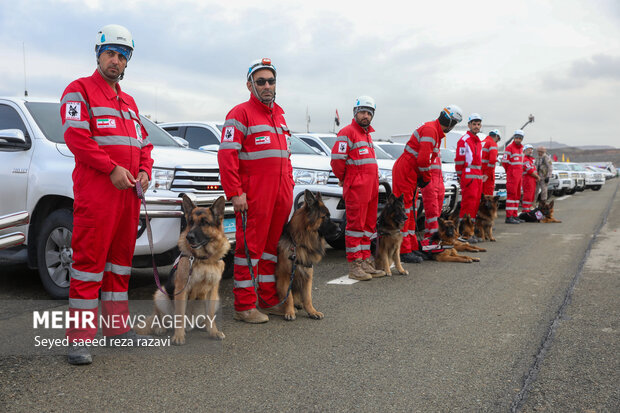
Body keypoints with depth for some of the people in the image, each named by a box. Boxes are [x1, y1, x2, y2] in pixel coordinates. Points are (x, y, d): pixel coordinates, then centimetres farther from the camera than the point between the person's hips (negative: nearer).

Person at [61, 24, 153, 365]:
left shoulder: (128, 102, 24)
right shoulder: (79, 90, 1)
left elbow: (144, 142, 23)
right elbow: (75, 136, -12)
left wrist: (144, 171, 3)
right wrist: (112, 169, -17)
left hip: (129, 192, 7)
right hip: (95, 192, -7)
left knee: (121, 257, 11)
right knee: (89, 258, -8)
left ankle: (117, 326, 21)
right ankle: (79, 338, -3)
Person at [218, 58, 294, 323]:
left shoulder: (279, 114, 21)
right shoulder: (241, 113, -4)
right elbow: (227, 155, -12)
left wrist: (289, 185, 16)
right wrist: (235, 193, -18)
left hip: (281, 193, 8)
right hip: (254, 194, -7)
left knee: (272, 245, 11)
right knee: (250, 247, -4)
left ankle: (269, 300, 21)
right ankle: (244, 306, 3)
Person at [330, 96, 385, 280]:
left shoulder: (367, 134, 22)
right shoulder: (347, 132, -7)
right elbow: (337, 159, -14)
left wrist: (374, 183, 19)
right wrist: (344, 179, -2)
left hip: (371, 187, 9)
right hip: (356, 189, -9)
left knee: (368, 225, 11)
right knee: (355, 224, -7)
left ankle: (365, 261, 18)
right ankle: (354, 265, -3)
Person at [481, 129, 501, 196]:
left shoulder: (481, 143, 16)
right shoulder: (493, 144, -7)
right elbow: (492, 159, -20)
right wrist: (487, 174, -19)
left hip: (479, 172, 7)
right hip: (488, 172, -7)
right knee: (488, 193, -5)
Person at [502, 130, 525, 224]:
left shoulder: (521, 148, 18)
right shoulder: (509, 148, -8)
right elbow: (504, 162, -11)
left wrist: (520, 172, 14)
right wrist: (510, 172, -3)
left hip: (519, 175, 9)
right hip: (512, 175, -9)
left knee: (517, 195, 11)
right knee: (511, 194, -12)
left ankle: (514, 216, 16)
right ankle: (509, 217, -13)